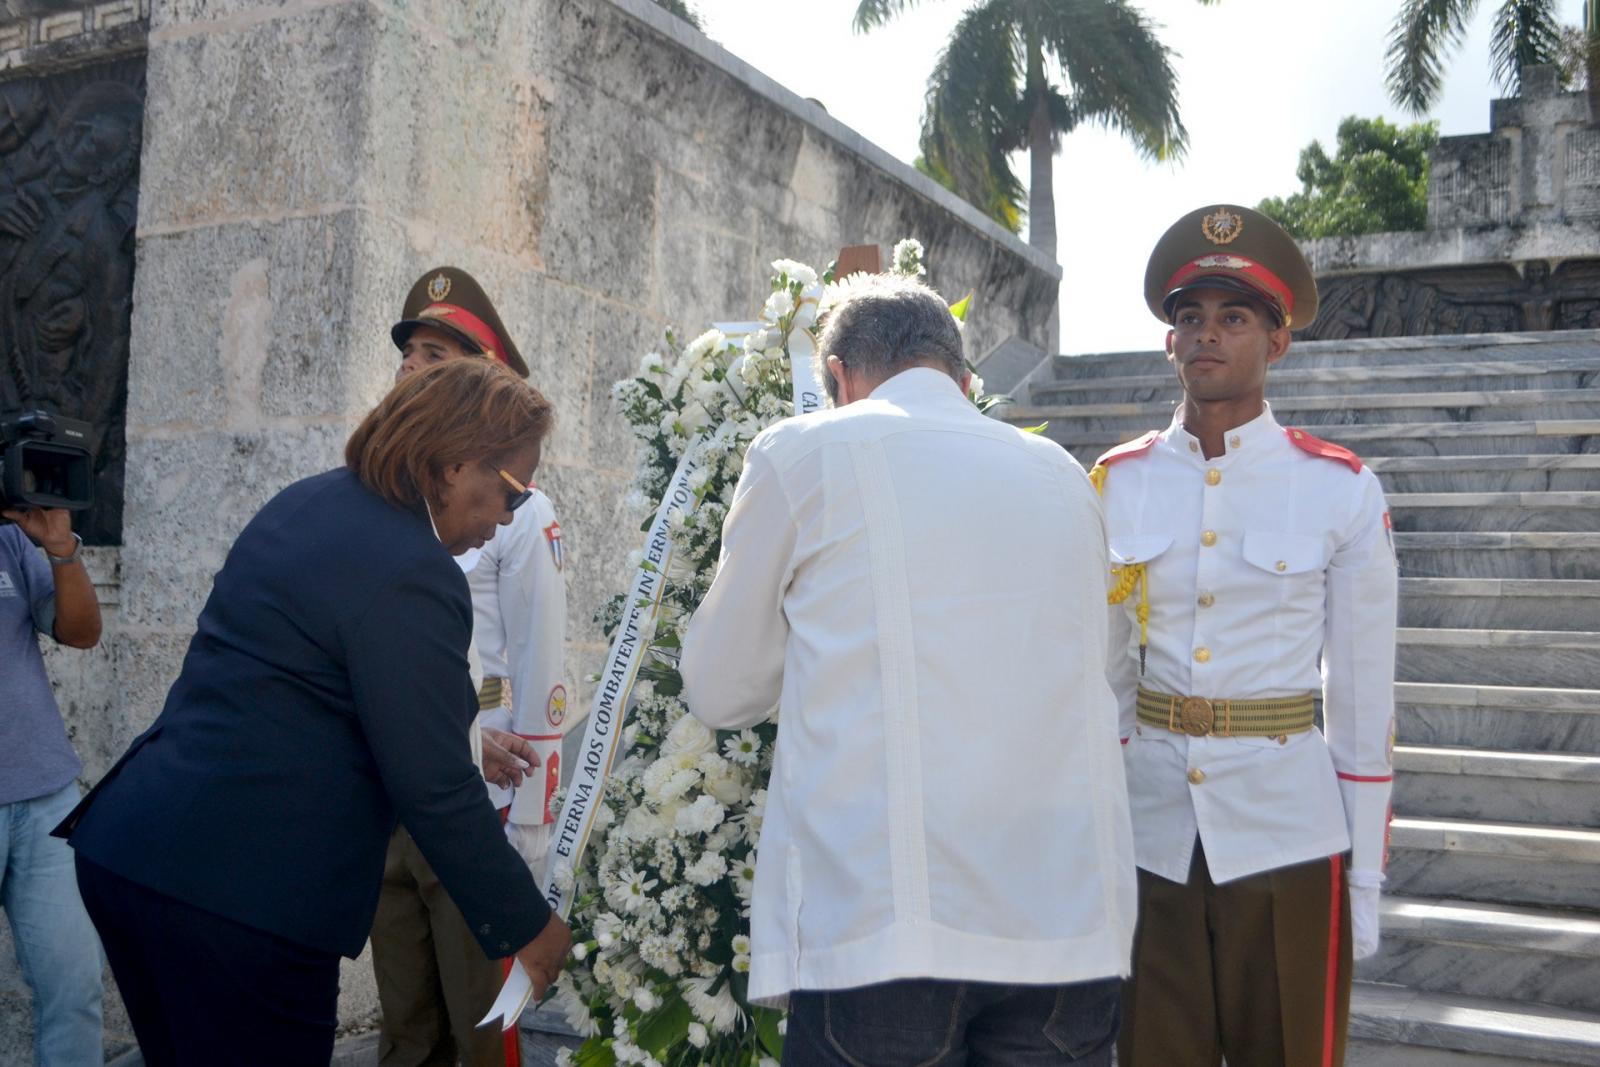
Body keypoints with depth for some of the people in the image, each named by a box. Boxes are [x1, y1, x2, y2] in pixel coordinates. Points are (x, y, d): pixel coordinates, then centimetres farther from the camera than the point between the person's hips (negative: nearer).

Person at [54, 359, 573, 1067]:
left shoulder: (306, 502, 10)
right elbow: (435, 793, -16)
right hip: (240, 893, -9)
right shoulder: (413, 576, -19)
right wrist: (528, 928, -5)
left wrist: (461, 736, 25)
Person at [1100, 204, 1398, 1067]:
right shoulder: (1117, 483, 1)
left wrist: (1365, 878, -1)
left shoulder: (1342, 492, -5)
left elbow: (1363, 699, -2)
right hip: (1149, 840, 2)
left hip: (1287, 841, -2)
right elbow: (1106, 678, 6)